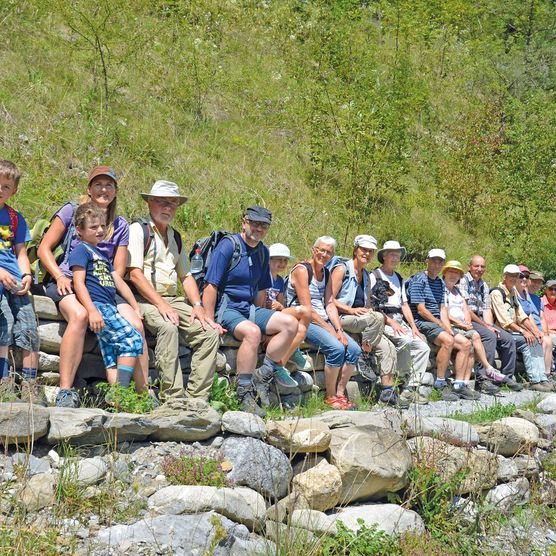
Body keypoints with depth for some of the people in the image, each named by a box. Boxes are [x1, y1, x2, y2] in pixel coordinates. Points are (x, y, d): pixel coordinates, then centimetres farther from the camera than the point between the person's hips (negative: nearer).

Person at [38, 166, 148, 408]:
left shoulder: (120, 225, 15)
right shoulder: (72, 211, 7)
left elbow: (119, 270, 11)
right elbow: (44, 248, 4)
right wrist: (59, 277, -12)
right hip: (67, 282, -3)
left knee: (135, 324, -23)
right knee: (80, 315, -38)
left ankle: (144, 393, -14)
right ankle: (65, 391, -37)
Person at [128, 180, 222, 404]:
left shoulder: (175, 237, 22)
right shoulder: (138, 230, -1)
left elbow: (186, 276, 21)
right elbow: (134, 274, -11)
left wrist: (197, 306, 3)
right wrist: (161, 304, -21)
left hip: (173, 300, 7)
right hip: (144, 299, -7)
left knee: (211, 332, -14)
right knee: (168, 327, -36)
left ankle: (196, 399, -16)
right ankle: (172, 398, -35)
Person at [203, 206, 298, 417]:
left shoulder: (262, 252, 12)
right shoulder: (228, 245, -11)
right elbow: (211, 286, -16)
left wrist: (259, 317, 14)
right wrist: (210, 322, -20)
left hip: (249, 308, 8)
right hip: (225, 308, -8)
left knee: (290, 324, -10)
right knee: (252, 332, -35)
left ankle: (263, 374, -7)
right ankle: (244, 392, -27)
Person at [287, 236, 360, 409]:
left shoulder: (326, 273, 15)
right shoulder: (302, 270, -11)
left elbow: (330, 305, 8)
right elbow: (307, 308, -17)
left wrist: (339, 330, -7)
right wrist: (330, 330, -18)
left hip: (323, 321, 8)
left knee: (354, 349, -9)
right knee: (336, 348, -28)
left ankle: (340, 394, -2)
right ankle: (330, 397, -13)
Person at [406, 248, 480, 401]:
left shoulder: (440, 283, 19)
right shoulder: (419, 280, -8)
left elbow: (442, 308, 14)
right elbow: (421, 310, -14)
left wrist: (448, 328, -3)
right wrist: (442, 325, -13)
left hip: (438, 324, 9)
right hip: (422, 323, -9)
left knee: (466, 344, -1)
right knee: (448, 340, -32)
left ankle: (459, 385, -1)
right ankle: (440, 384, -26)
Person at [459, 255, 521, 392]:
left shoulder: (484, 285, 19)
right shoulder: (463, 282, -7)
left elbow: (487, 309, 13)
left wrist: (490, 326, -8)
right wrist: (485, 326, -15)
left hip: (482, 321, 8)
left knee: (508, 339, -6)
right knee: (490, 336, -31)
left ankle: (507, 376, 6)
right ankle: (483, 379, -33)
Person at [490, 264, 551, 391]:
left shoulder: (513, 293, 18)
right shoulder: (497, 293, -10)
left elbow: (521, 316, 14)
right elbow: (504, 320, -18)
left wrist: (535, 331, 1)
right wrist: (523, 331, -23)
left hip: (513, 331, 8)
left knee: (536, 341, -12)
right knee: (527, 342, -25)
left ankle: (542, 379, -20)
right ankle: (534, 381, -25)